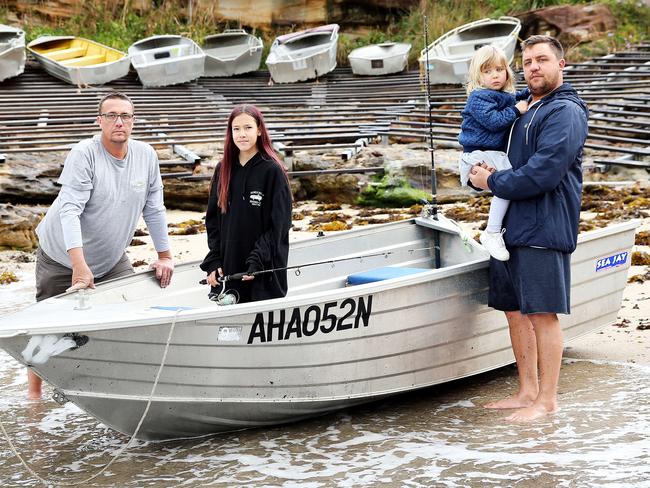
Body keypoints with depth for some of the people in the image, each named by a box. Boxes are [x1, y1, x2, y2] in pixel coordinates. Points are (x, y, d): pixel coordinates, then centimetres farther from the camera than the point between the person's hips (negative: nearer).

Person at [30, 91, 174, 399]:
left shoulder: (146, 156, -5)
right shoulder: (84, 155, -21)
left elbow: (154, 210, 4)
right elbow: (69, 210, -29)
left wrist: (164, 256, 5)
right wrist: (80, 266, -38)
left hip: (112, 261, 5)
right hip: (63, 259, -4)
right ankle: (34, 392, 20)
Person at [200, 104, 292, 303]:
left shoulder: (272, 171, -7)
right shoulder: (223, 170, 9)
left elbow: (279, 225, -9)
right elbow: (213, 219, 11)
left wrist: (257, 261, -16)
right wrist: (213, 261, 2)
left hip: (264, 272, -4)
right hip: (227, 268, 5)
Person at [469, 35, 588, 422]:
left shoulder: (565, 113, -9)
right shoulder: (523, 109, 20)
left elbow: (543, 174, -20)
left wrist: (493, 183, -9)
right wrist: (479, 173, 3)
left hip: (543, 230, -9)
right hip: (511, 226, 9)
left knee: (542, 314, -4)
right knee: (515, 311, 12)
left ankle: (547, 399, 4)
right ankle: (527, 392, 21)